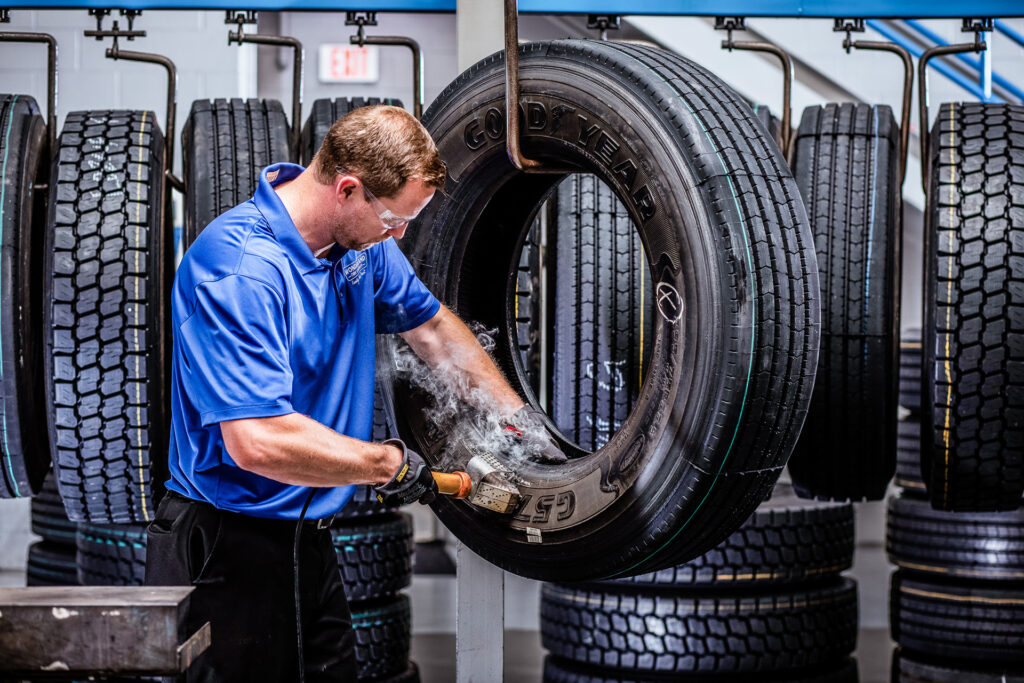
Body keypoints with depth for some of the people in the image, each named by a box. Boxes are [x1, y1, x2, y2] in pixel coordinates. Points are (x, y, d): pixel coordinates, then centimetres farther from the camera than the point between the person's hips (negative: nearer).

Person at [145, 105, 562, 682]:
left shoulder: (361, 244, 3)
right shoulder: (241, 268, -25)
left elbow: (431, 326, 22)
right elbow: (258, 442, -33)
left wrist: (518, 415, 20)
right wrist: (390, 464, -20)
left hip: (312, 540, 9)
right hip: (233, 549, -8)